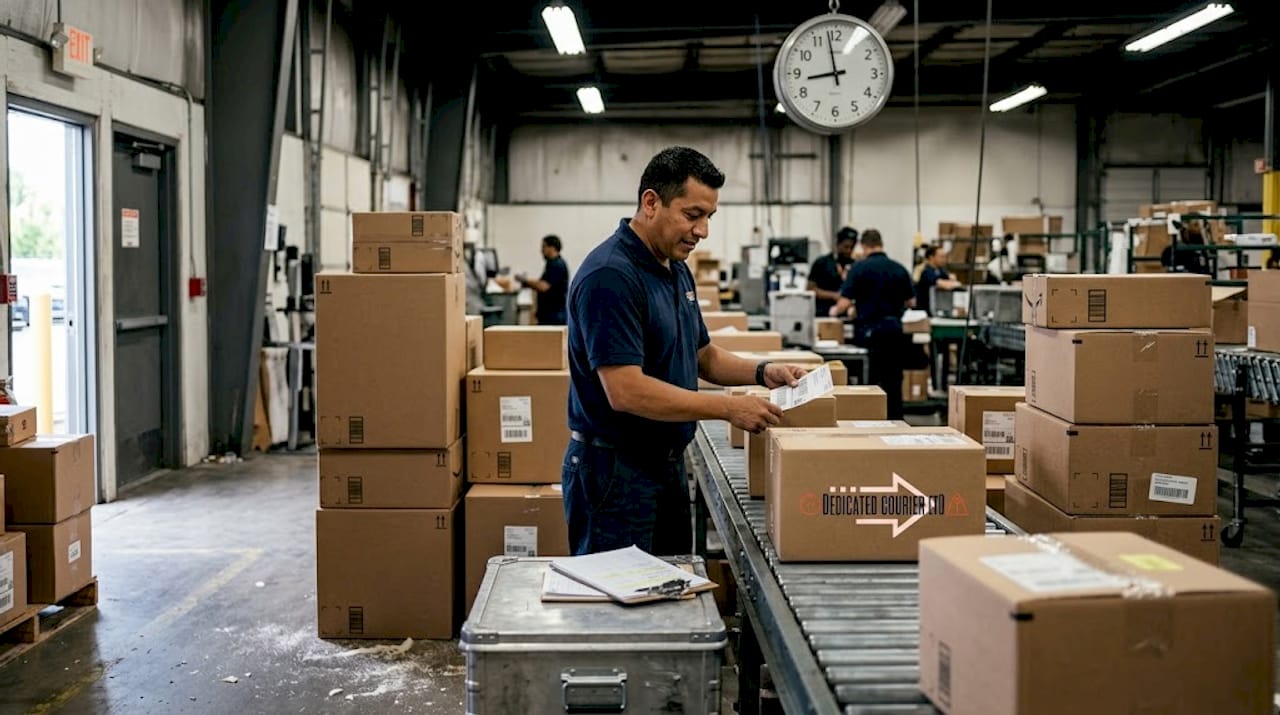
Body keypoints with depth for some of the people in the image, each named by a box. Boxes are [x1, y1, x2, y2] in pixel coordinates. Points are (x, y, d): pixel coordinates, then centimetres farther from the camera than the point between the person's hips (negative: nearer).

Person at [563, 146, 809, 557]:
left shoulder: (677, 271, 9)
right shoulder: (609, 275, -21)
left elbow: (702, 355, 21)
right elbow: (626, 391, -27)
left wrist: (761, 372, 2)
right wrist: (728, 408, -24)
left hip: (668, 462, 9)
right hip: (614, 470, -9)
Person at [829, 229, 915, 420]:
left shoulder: (859, 268, -6)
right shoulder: (899, 268, 5)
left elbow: (845, 302, -10)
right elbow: (911, 301, 11)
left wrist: (835, 310, 11)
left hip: (870, 329, -3)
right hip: (894, 328, 3)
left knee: (874, 379, 5)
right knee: (894, 379, 10)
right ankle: (896, 420, 13)